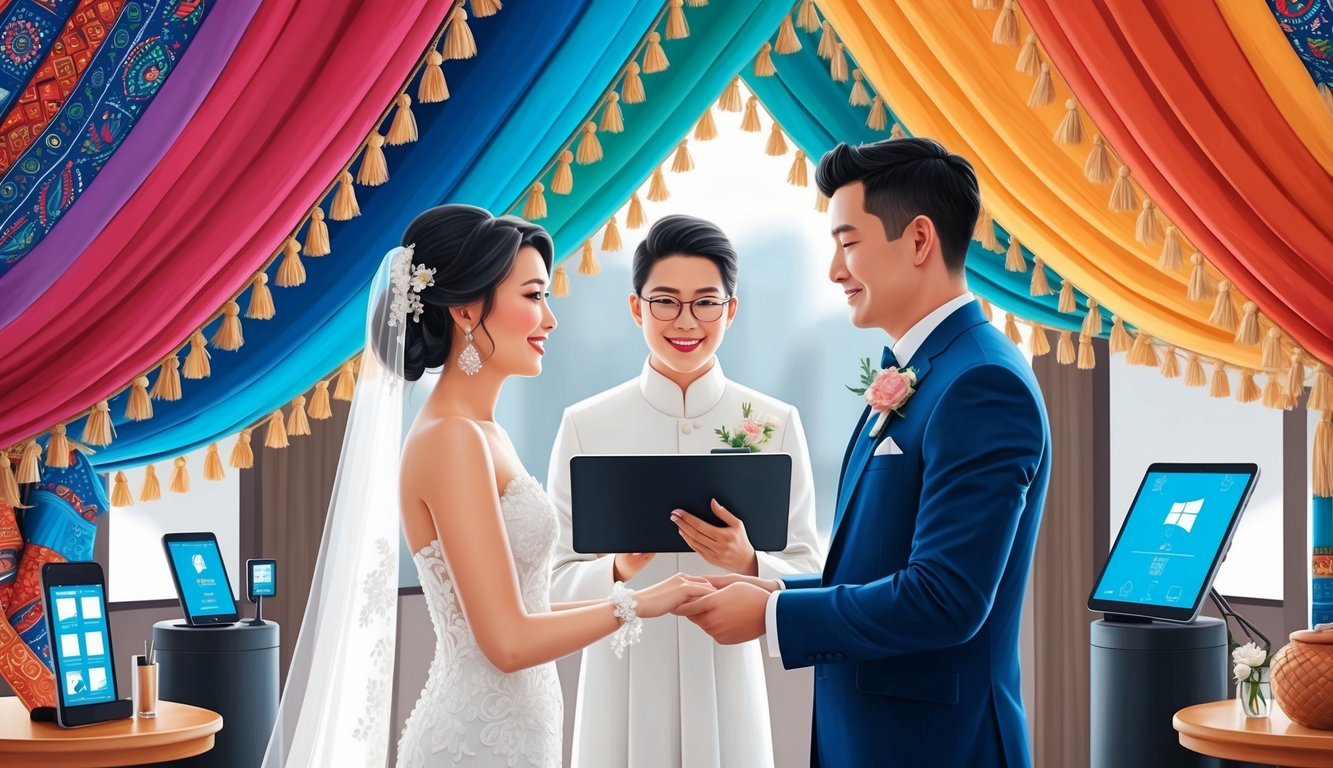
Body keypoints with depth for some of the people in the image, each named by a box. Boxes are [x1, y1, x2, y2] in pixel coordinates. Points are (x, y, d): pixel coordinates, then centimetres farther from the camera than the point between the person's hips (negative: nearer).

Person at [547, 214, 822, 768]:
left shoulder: (775, 424, -1)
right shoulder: (585, 425, -2)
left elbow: (809, 577, -1)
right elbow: (557, 582, -1)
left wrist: (747, 563, -19)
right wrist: (619, 569, -20)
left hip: (726, 680, 0)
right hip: (622, 682, 0)